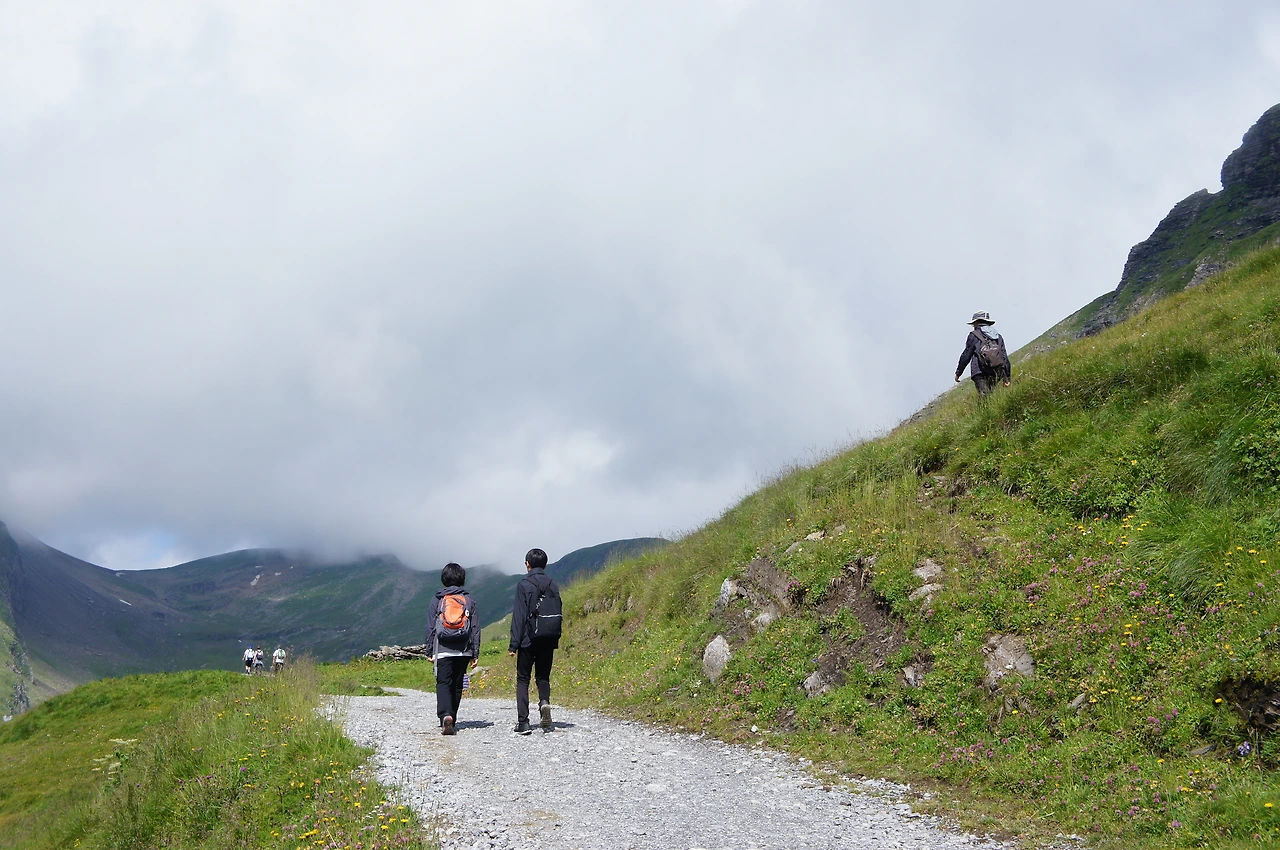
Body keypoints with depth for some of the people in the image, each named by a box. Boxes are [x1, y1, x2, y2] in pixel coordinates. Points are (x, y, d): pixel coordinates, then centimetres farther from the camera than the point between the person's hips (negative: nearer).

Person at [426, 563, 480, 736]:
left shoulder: (437, 599, 3)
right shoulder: (469, 600, 6)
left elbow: (430, 626, 3)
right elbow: (475, 628, 5)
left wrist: (430, 651, 9)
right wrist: (475, 654, 8)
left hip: (443, 649, -2)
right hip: (463, 650, 2)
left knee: (443, 683, -5)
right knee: (457, 684, 12)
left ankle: (445, 715, -27)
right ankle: (452, 719, 19)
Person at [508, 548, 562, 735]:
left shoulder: (524, 585, -6)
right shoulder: (552, 585, 8)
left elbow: (519, 616, -9)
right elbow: (558, 613, 9)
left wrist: (514, 644, -8)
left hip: (529, 640, -4)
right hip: (549, 641, 4)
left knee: (522, 679, 5)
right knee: (543, 677, 15)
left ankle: (523, 722, -3)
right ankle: (544, 701, -15)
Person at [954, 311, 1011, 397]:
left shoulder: (973, 336, 4)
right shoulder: (998, 337, 19)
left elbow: (966, 356, 4)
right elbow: (1005, 358, 18)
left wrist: (958, 373, 12)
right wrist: (1007, 378, 21)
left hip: (980, 372, -5)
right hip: (996, 373, 5)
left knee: (985, 397, -13)